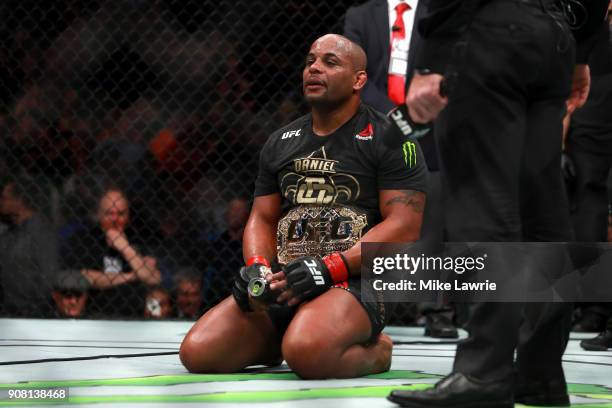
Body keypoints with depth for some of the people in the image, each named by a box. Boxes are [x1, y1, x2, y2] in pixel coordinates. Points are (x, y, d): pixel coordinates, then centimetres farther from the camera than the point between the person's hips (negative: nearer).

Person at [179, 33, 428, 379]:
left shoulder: (389, 139, 0)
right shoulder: (280, 142, 20)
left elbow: (404, 226, -9)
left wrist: (328, 268, -18)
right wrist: (257, 268, -2)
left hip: (354, 282, -6)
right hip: (284, 282, 6)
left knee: (307, 353, -38)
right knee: (198, 353, -16)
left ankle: (375, 350, -4)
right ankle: (282, 341, 13)